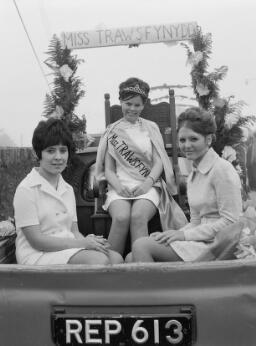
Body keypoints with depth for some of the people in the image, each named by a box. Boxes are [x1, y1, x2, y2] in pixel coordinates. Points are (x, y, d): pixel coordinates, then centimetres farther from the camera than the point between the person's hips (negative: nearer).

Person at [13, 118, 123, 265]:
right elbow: (36, 241, -13)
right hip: (38, 254, -7)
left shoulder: (68, 189, 15)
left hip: (70, 249, 7)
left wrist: (89, 240, -11)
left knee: (116, 258, -20)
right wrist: (83, 243, -17)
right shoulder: (26, 190, -8)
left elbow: (74, 231, 13)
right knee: (99, 260, -29)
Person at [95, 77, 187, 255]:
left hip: (148, 186, 0)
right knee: (121, 217, -32)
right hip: (120, 187, 0)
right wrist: (118, 186, -11)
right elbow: (108, 169, 9)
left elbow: (159, 161, 6)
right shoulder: (112, 131, 15)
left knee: (138, 216, -32)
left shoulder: (151, 127, 16)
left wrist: (147, 182, -12)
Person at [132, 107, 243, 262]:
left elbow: (230, 222, -14)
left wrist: (185, 234, -15)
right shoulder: (193, 175, 18)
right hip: (202, 241, 8)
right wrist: (174, 234, -1)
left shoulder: (222, 169, -8)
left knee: (141, 246, -19)